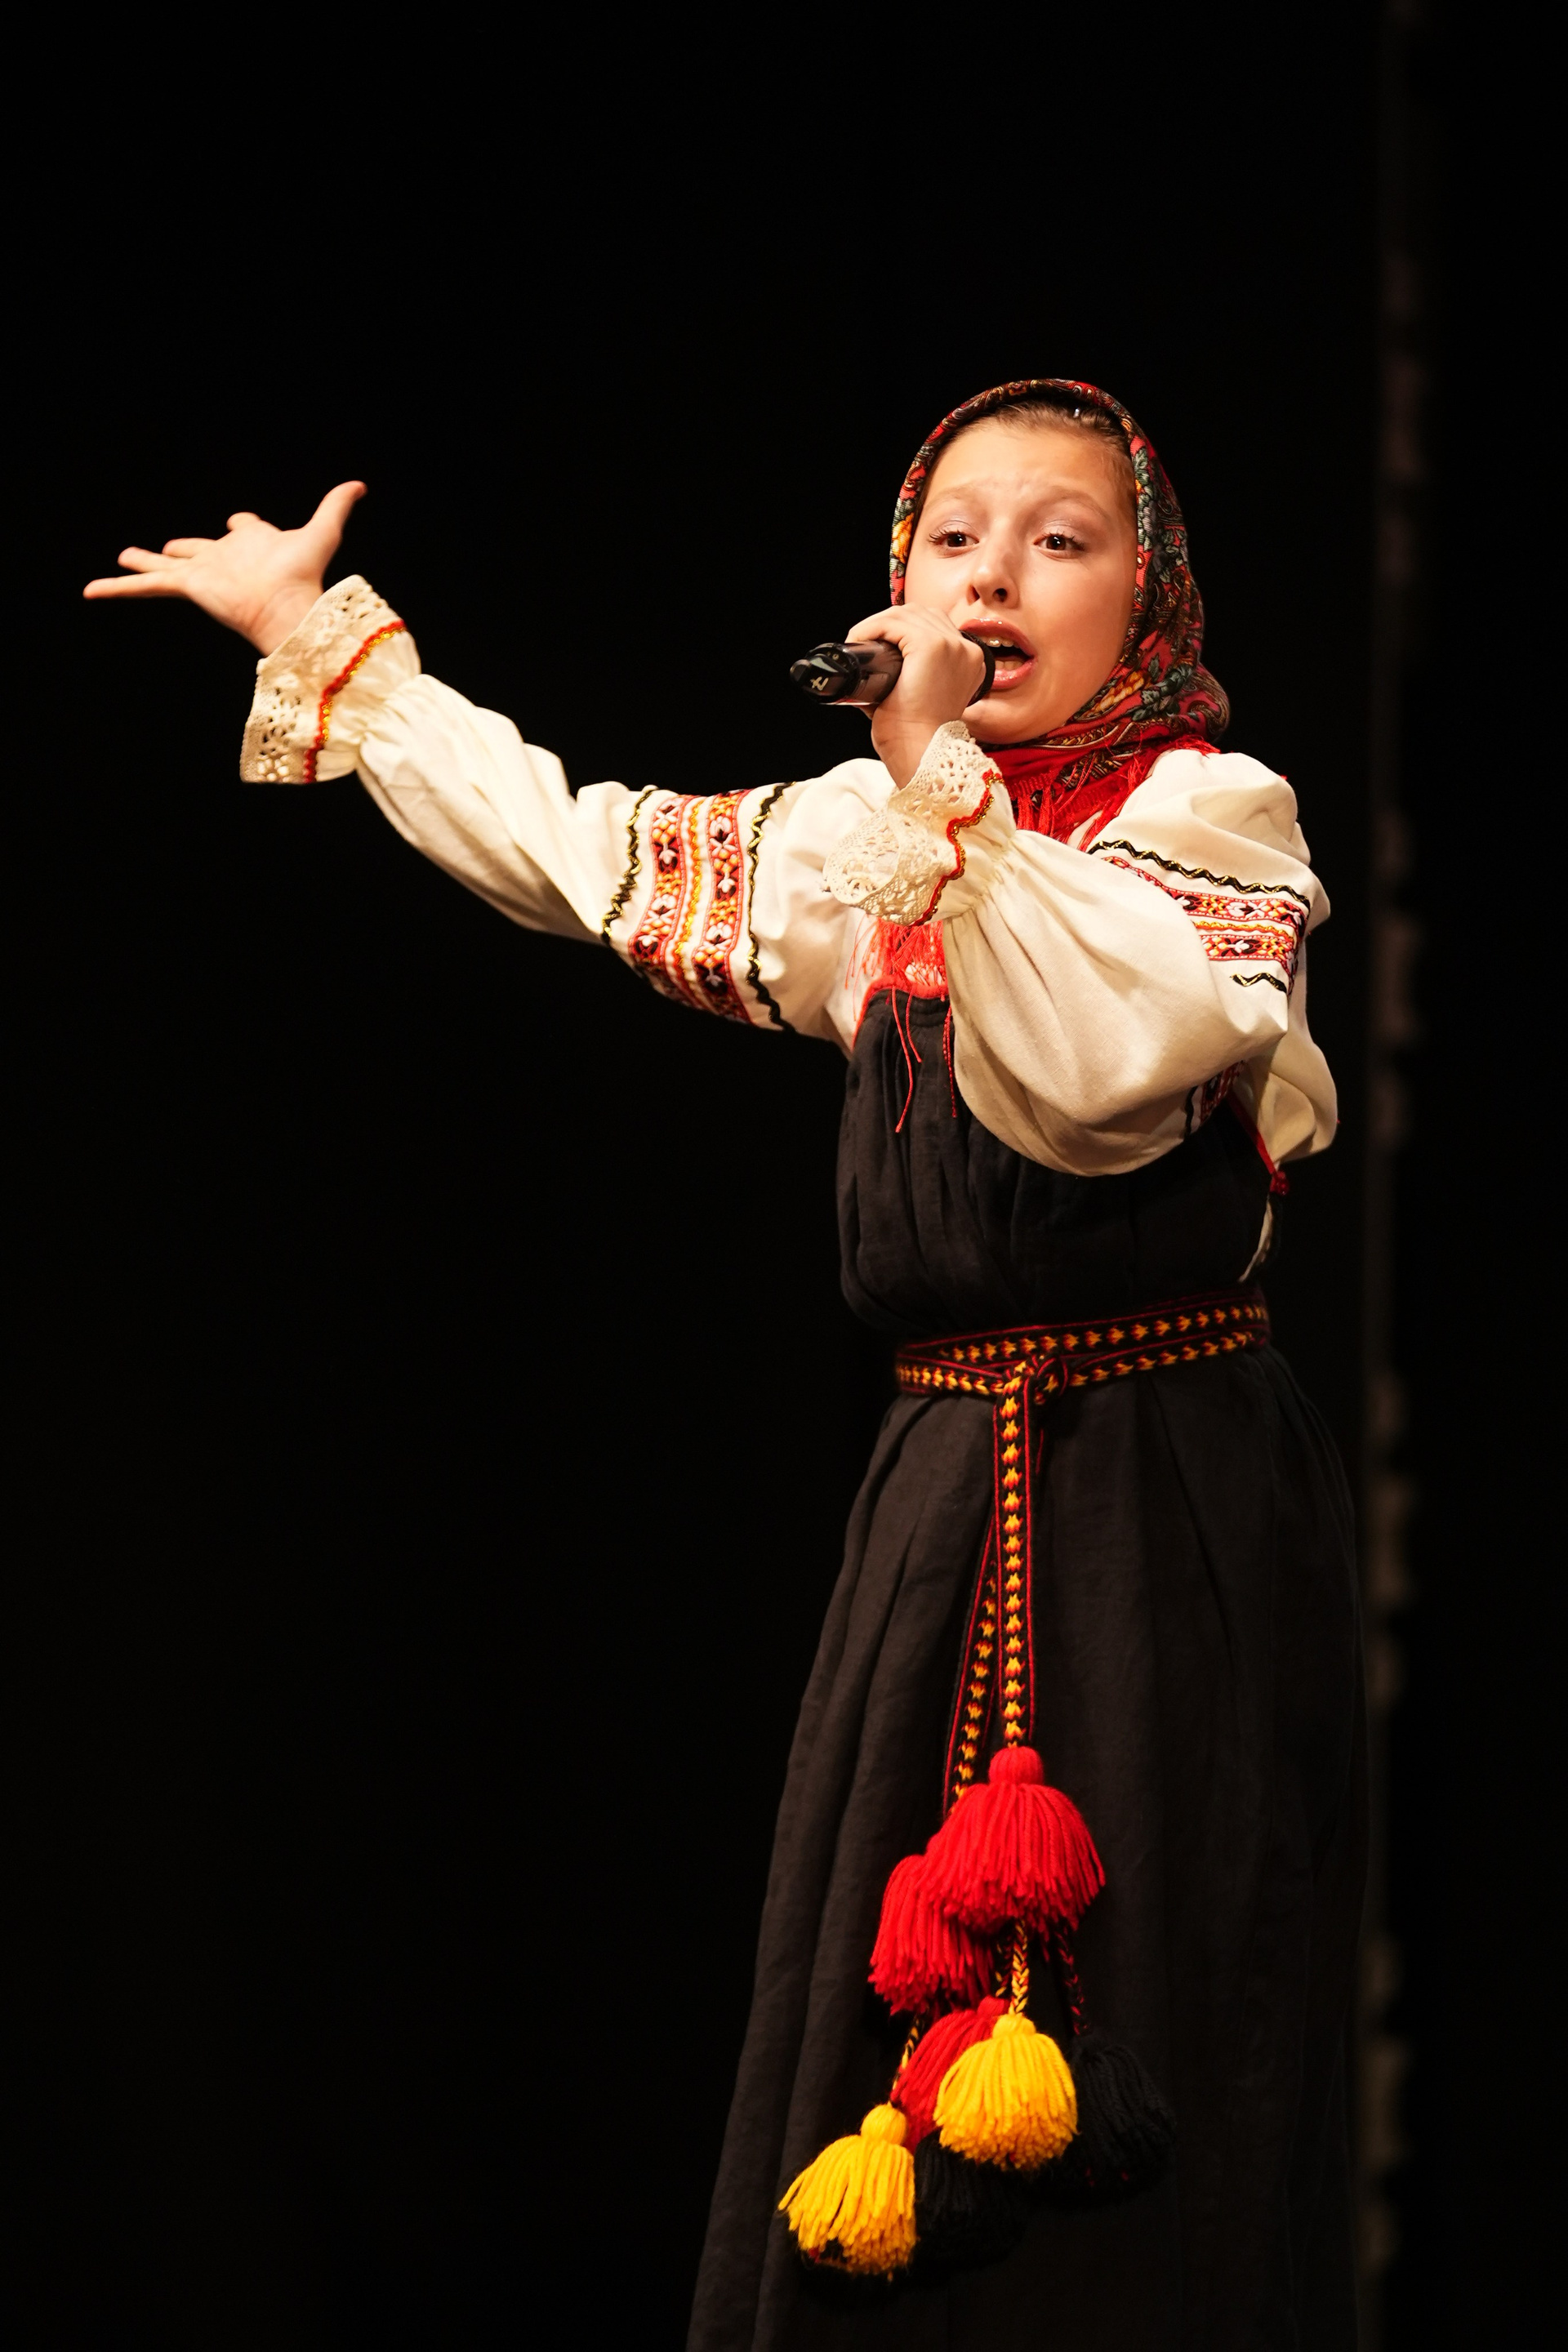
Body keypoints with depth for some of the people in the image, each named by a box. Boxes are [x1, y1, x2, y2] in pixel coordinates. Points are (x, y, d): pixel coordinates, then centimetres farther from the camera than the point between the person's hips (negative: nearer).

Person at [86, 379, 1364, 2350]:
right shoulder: (866, 840, 13)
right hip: (945, 1500, 6)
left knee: (1131, 2074, -7)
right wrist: (319, 640, 29)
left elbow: (1105, 1071, -26)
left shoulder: (1213, 812, -6)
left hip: (1165, 1519, -6)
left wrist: (942, 777, -27)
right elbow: (578, 846, 24)